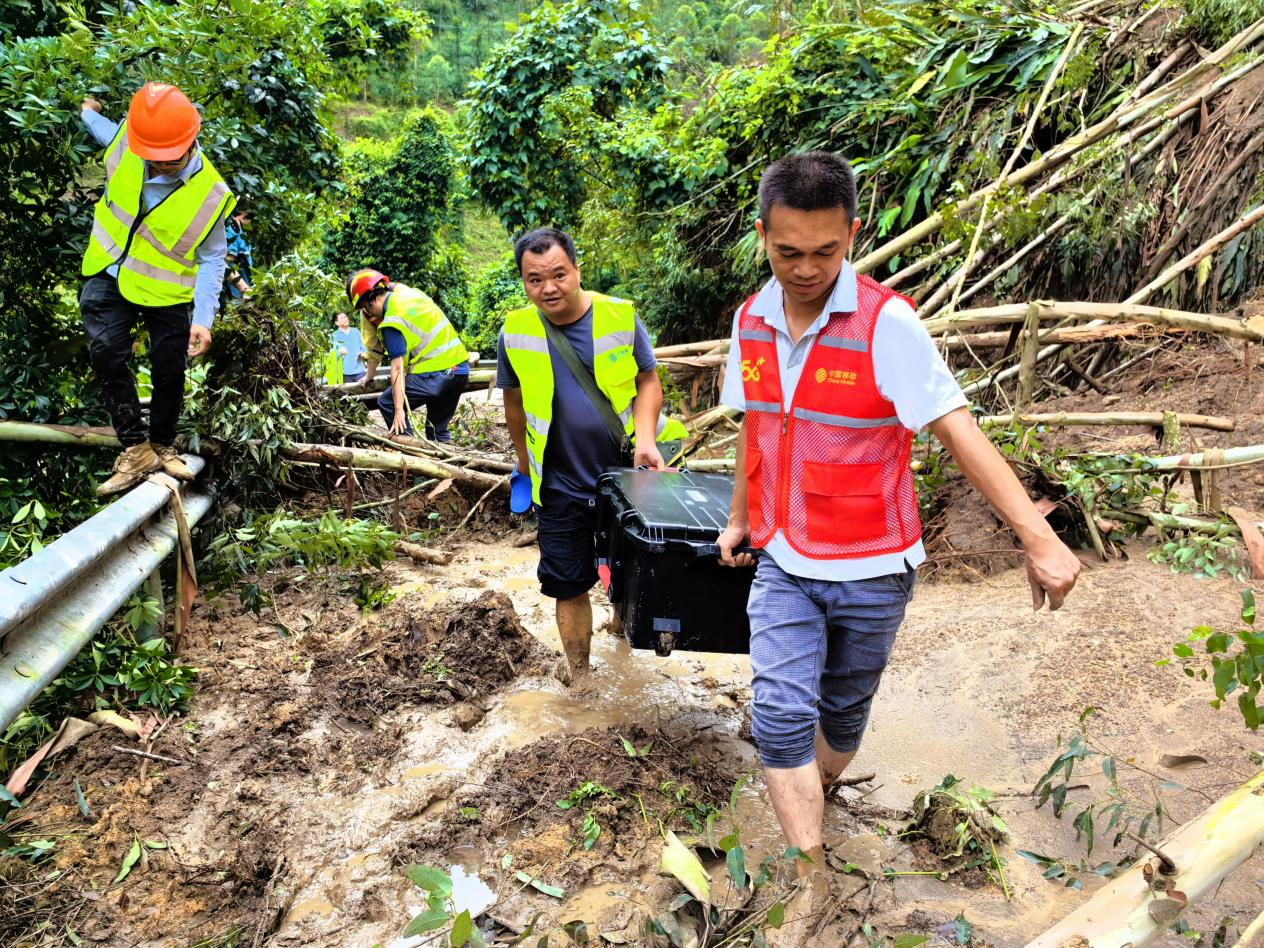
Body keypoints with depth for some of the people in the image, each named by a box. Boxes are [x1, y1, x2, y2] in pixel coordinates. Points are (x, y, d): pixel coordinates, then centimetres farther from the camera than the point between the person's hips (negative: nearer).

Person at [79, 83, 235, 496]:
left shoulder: (210, 194, -23)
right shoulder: (127, 139, -12)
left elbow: (211, 259, -14)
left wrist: (203, 318, -23)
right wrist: (89, 114, 34)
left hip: (166, 289, -2)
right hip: (109, 273, 3)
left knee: (169, 370, 3)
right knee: (107, 355, -12)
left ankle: (162, 446, 24)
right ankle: (135, 449, -6)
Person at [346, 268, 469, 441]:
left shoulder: (392, 322, -12)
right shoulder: (410, 292, 12)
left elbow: (397, 368, -16)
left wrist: (399, 410, -16)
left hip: (435, 374, -9)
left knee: (387, 404, 3)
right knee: (438, 428, 20)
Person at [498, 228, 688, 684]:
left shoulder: (621, 315, -11)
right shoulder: (515, 333, -7)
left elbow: (648, 381, -1)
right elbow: (514, 404, 7)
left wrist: (645, 436, -17)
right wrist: (525, 462, 16)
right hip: (562, 484, 0)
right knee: (569, 585, 8)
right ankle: (578, 675, 28)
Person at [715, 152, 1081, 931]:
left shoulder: (887, 324, -17)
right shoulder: (750, 321, -1)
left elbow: (956, 428, -21)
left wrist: (1039, 536, -28)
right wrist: (739, 519, 21)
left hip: (871, 571, -3)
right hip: (783, 564, 3)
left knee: (842, 713, 15)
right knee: (781, 715, -8)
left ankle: (819, 803, 45)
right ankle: (812, 883, 5)